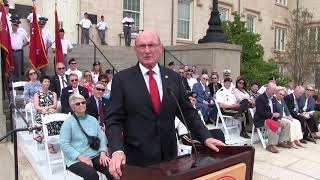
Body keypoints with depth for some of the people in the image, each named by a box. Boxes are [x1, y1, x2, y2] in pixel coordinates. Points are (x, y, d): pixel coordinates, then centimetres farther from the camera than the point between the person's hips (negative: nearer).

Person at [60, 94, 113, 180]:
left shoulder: (93, 119, 12)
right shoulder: (68, 122, -2)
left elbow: (102, 138, 11)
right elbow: (64, 144, -9)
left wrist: (103, 152, -7)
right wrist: (80, 157, -18)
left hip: (95, 156, 4)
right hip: (76, 159, -4)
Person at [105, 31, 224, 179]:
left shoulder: (173, 77, 4)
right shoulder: (122, 79, -5)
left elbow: (187, 112, 6)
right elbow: (113, 119, -9)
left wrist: (206, 137, -5)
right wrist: (117, 150, -23)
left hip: (169, 155, 3)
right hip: (137, 158, -3)